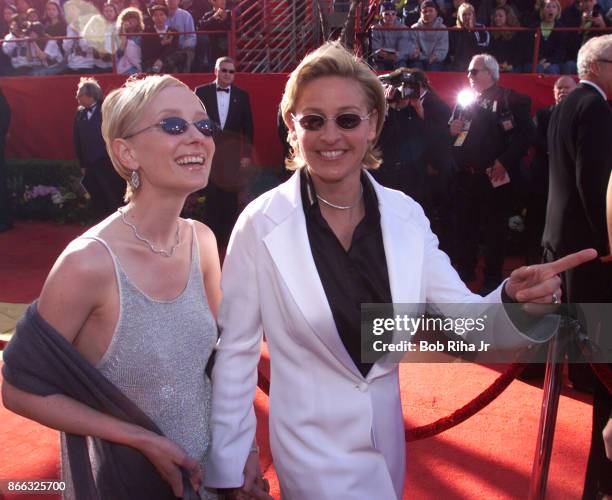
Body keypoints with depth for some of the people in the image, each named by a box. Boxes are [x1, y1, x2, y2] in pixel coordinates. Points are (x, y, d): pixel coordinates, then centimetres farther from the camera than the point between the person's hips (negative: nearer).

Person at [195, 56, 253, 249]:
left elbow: (247, 127, 6)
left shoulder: (242, 95, 5)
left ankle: (227, 237, 17)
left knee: (230, 197, 6)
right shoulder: (202, 92, 2)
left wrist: (246, 154, 1)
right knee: (209, 197, 4)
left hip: (232, 153, 1)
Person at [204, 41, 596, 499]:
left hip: (386, 437, 5)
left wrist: (516, 300, -30)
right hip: (312, 443, -4)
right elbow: (235, 348, -11)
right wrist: (230, 462, -5)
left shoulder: (406, 215, -7)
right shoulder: (261, 224, -17)